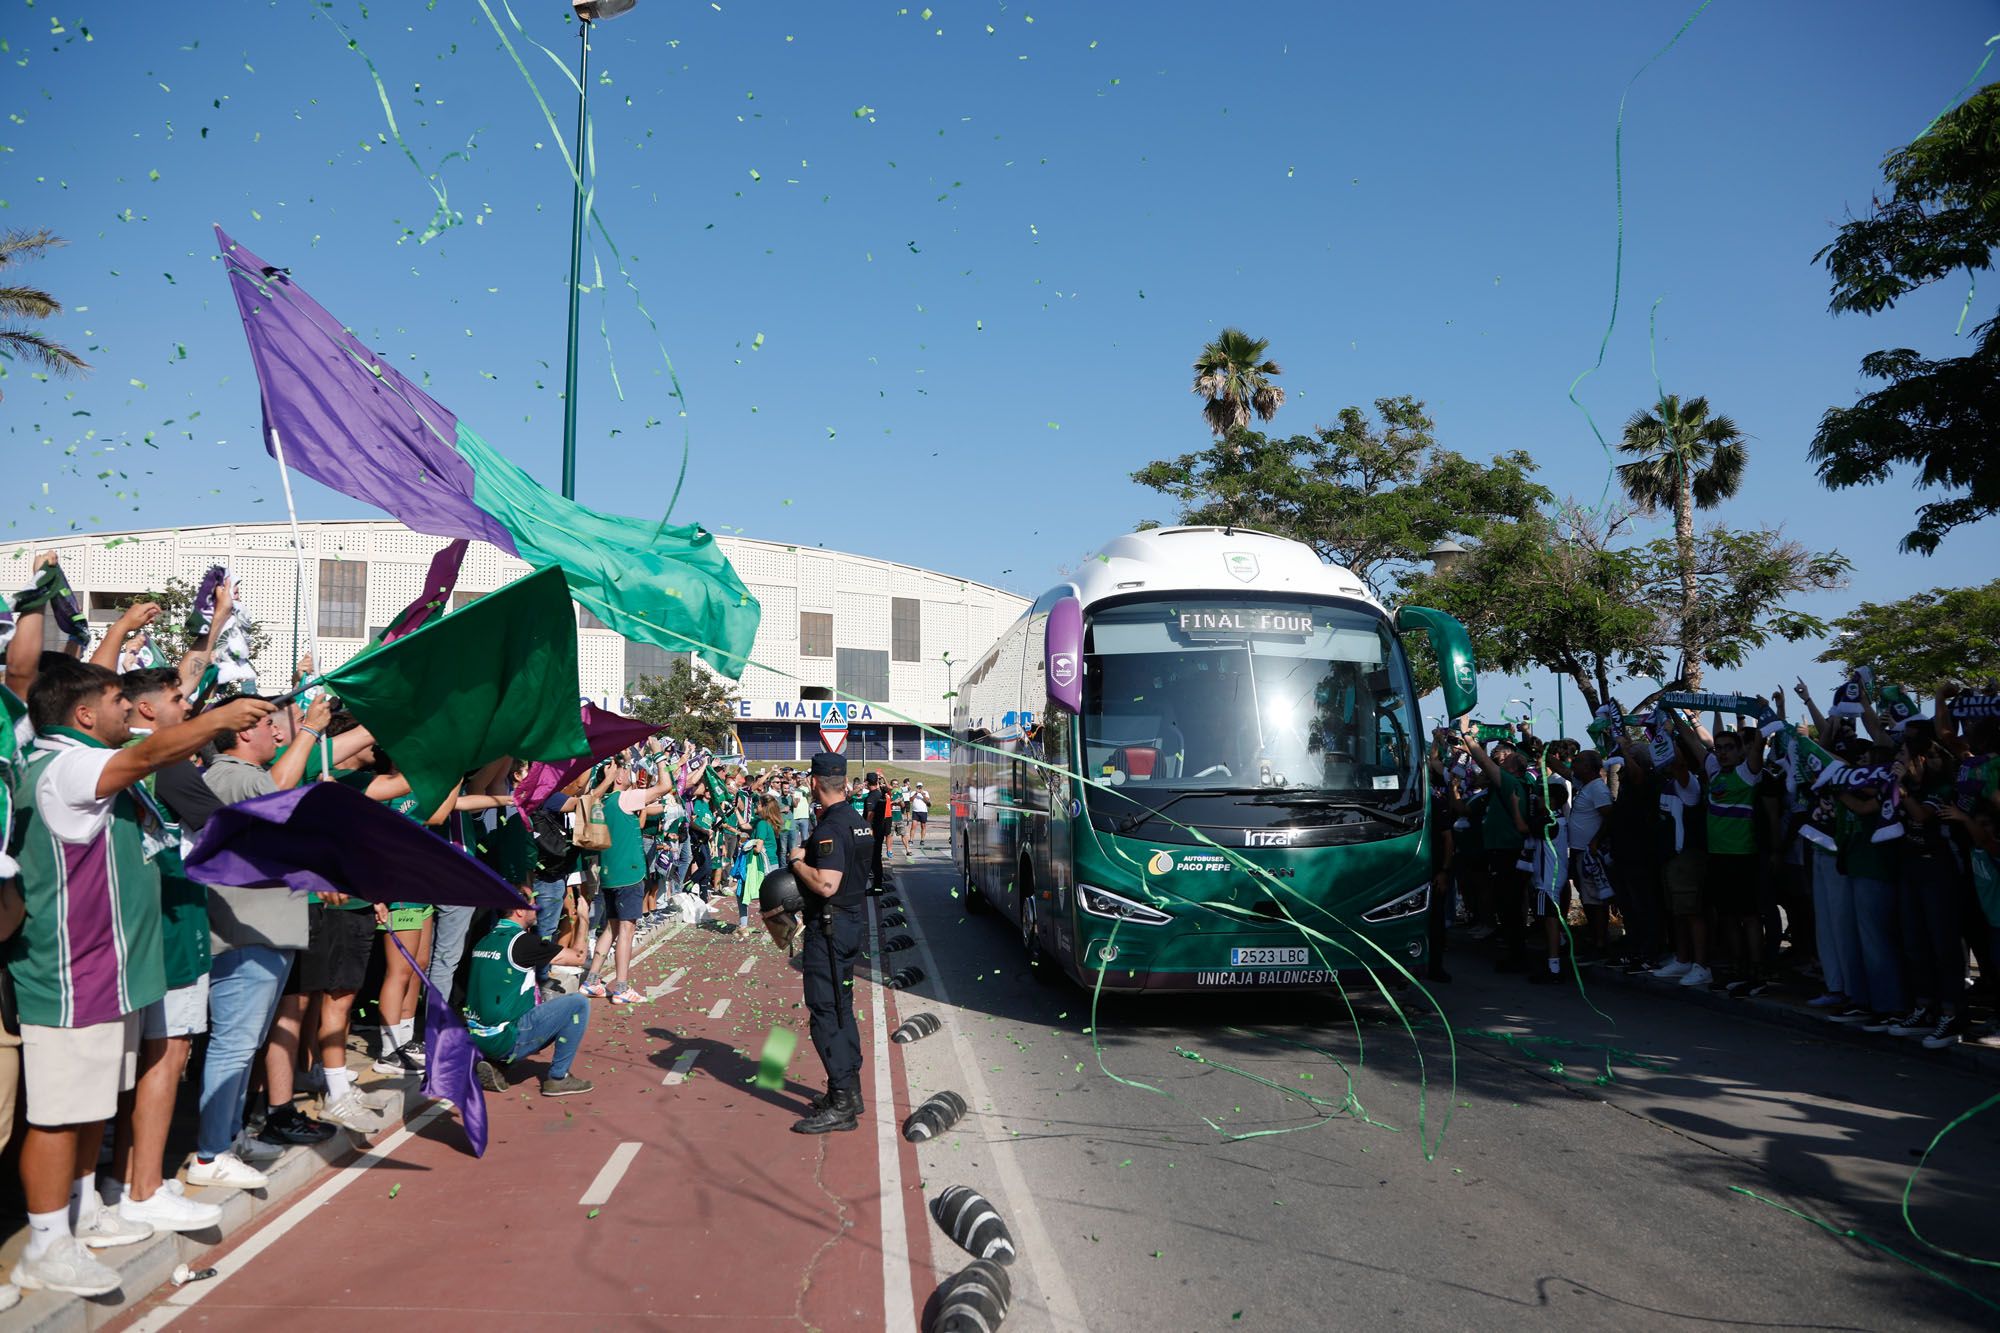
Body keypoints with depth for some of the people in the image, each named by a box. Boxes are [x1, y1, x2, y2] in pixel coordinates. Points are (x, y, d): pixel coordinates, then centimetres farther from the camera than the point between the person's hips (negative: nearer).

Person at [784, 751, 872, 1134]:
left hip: (829, 926, -10)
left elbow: (826, 884, -29)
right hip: (852, 919, 10)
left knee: (824, 1012, -6)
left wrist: (798, 862, -13)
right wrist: (810, 857, 16)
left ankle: (840, 1106, -5)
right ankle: (850, 1091, 25)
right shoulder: (858, 822, 10)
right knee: (842, 1008, 17)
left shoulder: (831, 827, -20)